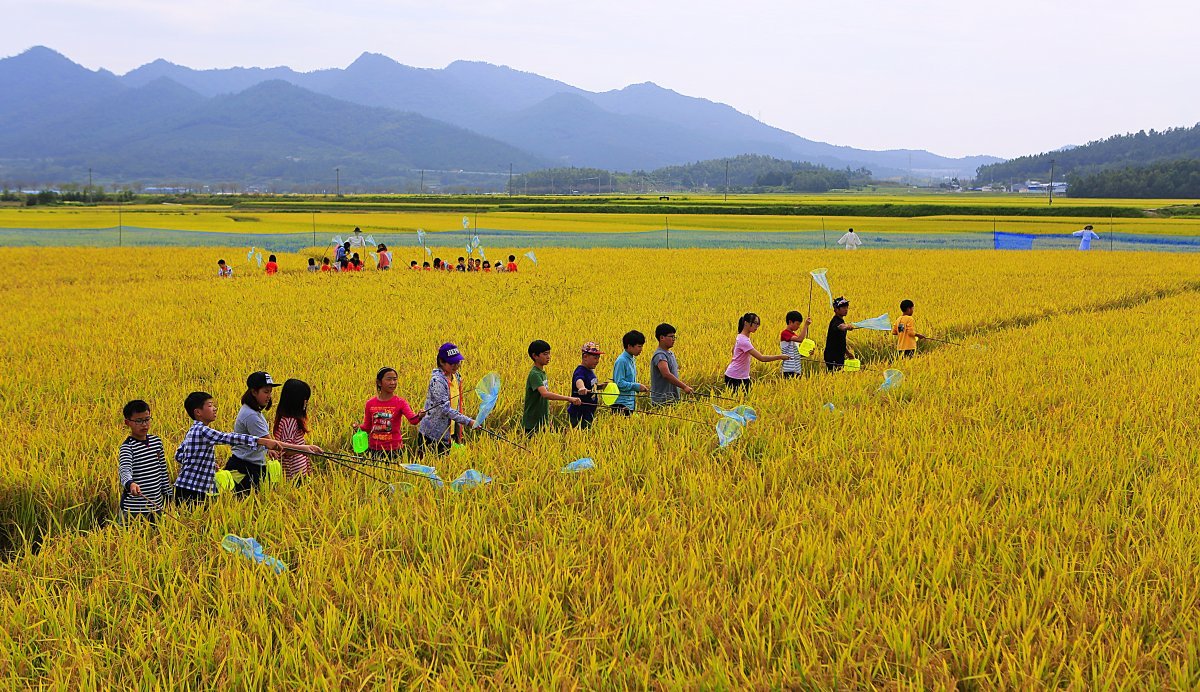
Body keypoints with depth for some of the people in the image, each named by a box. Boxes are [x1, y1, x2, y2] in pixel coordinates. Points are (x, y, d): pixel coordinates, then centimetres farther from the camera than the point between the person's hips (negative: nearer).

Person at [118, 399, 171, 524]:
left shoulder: (156, 441, 8)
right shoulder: (127, 447, -12)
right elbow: (124, 470, -30)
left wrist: (168, 495, 18)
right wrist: (130, 484, -51)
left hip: (156, 506, 6)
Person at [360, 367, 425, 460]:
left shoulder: (400, 403, -5)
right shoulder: (370, 403, 2)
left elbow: (413, 419, -22)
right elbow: (367, 426, 12)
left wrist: (419, 416, -44)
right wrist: (359, 428, -9)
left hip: (394, 449, -2)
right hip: (374, 449, 2)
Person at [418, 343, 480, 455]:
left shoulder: (456, 376, 7)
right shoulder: (437, 380, -20)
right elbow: (445, 409, -26)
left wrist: (459, 431, 16)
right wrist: (468, 422, -31)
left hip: (449, 434, 8)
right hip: (433, 436, -8)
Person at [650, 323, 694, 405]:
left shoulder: (670, 353, 15)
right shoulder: (660, 355, -16)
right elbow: (666, 374, -30)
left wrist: (685, 385, 13)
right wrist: (684, 387, -33)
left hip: (672, 399, 9)